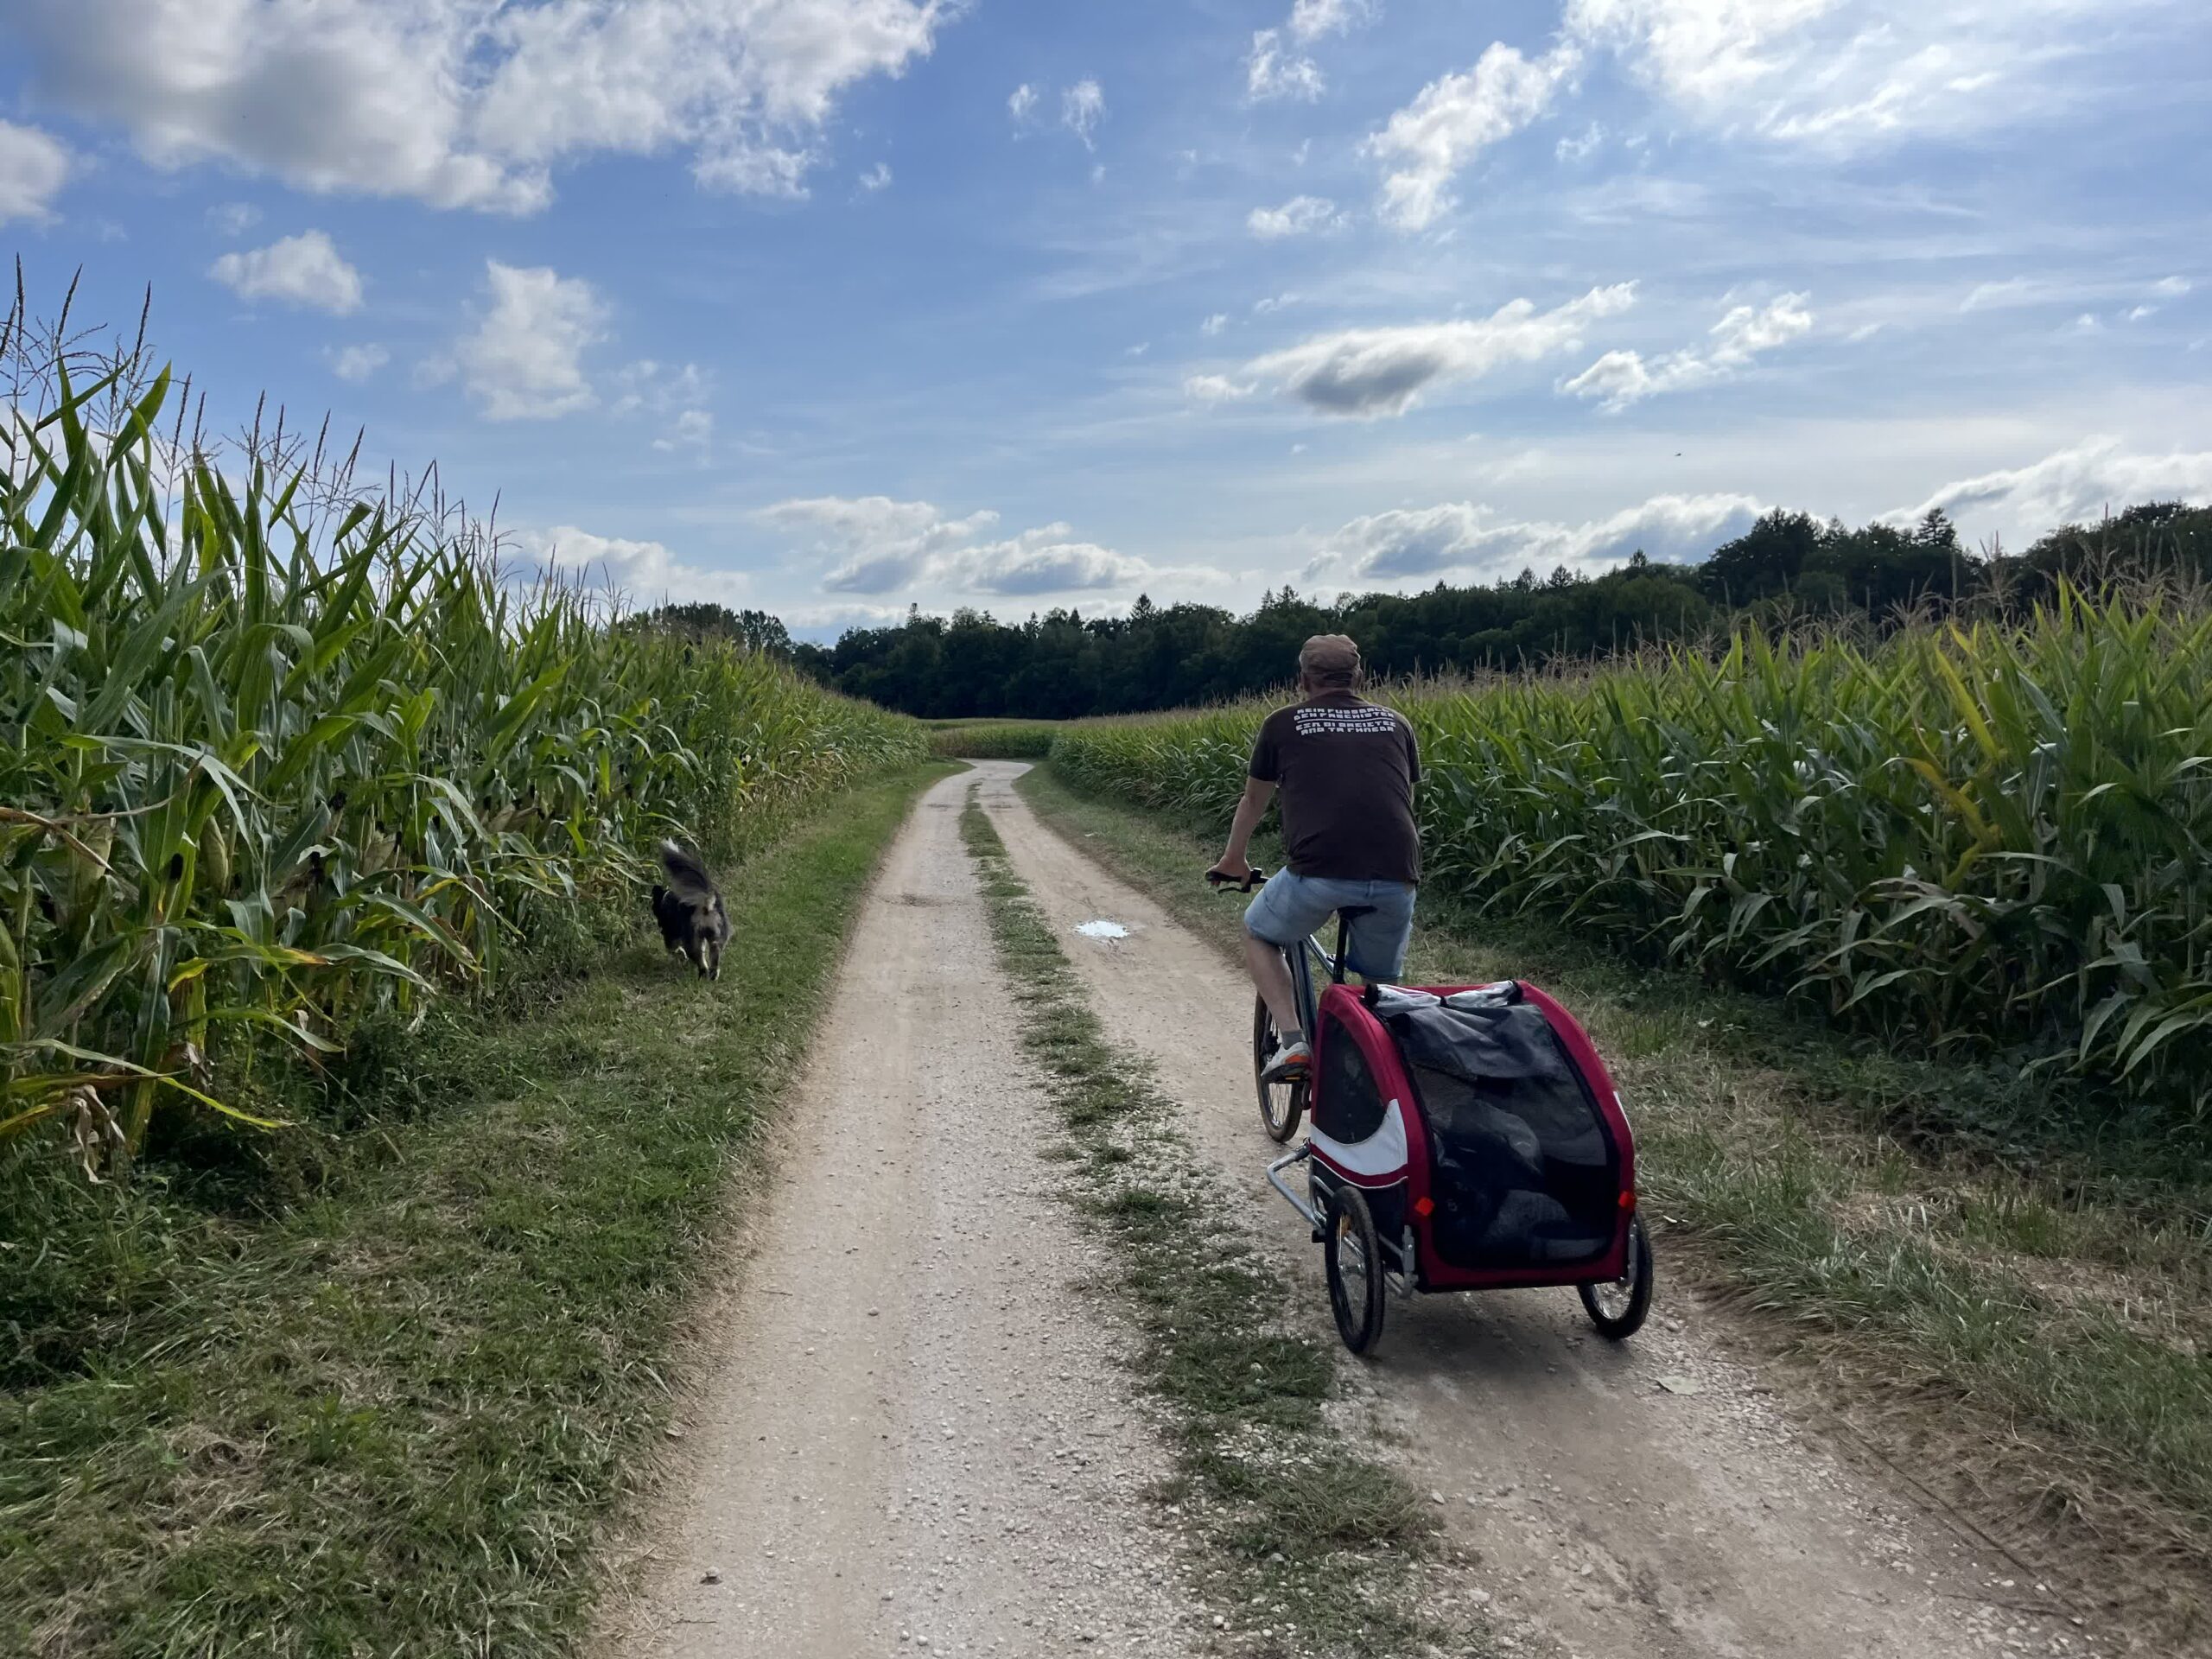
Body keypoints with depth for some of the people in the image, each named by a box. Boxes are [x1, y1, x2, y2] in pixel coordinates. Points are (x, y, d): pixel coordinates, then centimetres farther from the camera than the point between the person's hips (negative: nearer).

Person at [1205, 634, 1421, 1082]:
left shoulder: (1284, 724, 16)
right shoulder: (1394, 722, 22)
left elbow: (1253, 801, 29)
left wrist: (1233, 862, 47)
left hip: (1319, 869, -3)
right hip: (1396, 876, 3)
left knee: (1258, 935, 25)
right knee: (1381, 985, 26)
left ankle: (1292, 1043, 10)